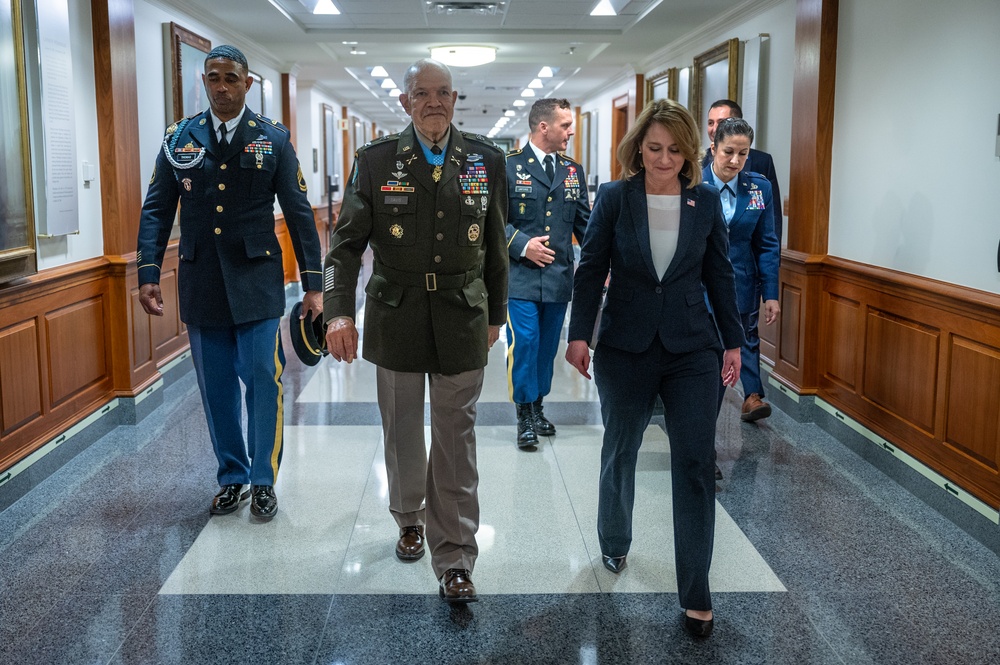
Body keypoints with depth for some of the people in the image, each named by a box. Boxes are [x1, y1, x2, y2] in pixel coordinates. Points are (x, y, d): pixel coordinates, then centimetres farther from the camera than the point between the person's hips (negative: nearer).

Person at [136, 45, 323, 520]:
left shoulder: (274, 139, 1)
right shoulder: (179, 138, 5)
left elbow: (298, 214, 0)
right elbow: (156, 210, 6)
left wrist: (313, 283, -3)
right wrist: (148, 275, -4)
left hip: (256, 281, -2)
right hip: (201, 283, 2)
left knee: (263, 380, -2)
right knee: (216, 387, 9)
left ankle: (263, 480, 14)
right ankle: (231, 476, 25)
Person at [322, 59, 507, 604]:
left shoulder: (485, 160, 2)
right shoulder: (376, 160, -1)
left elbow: (495, 246, 8)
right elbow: (346, 242, -4)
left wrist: (495, 315, 11)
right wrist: (338, 312, -16)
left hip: (462, 319, 0)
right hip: (396, 317, 0)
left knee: (456, 438, 2)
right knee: (402, 431, 15)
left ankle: (454, 557, 10)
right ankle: (410, 518, 40)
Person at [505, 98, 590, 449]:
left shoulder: (573, 171, 10)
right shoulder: (509, 166, -4)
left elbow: (584, 222, 11)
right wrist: (522, 245, -17)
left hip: (559, 276, 5)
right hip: (521, 275, -4)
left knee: (548, 346, 12)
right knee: (524, 344, -7)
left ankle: (537, 407, 27)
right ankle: (525, 415, 6)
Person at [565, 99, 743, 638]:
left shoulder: (706, 200, 2)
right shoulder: (614, 198, -3)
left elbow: (719, 275, 7)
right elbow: (591, 269, -3)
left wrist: (733, 341, 5)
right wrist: (580, 334, -10)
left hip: (692, 350, 1)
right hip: (625, 348, 0)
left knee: (695, 464, -3)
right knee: (620, 452, 15)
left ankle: (695, 595, 6)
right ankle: (614, 544, 42)